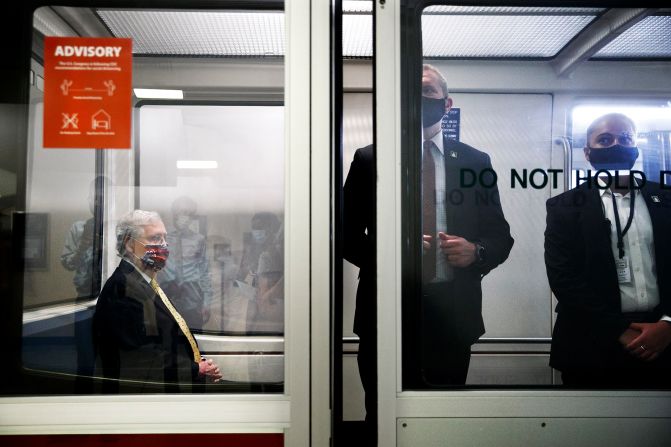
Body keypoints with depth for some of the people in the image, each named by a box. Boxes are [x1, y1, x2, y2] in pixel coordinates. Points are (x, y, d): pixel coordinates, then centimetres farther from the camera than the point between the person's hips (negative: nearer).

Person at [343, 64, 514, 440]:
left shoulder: (475, 162, 7)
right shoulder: (369, 159, 3)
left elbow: (500, 236, 10)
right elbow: (347, 236, 3)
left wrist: (476, 252, -11)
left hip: (451, 311, 1)